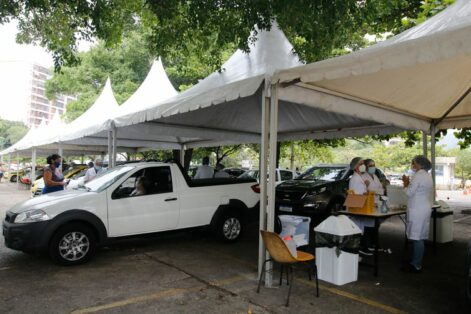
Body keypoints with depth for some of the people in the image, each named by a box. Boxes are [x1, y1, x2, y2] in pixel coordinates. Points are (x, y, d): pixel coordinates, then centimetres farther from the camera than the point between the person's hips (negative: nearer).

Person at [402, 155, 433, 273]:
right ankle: (416, 262, 22)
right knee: (419, 237, 14)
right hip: (425, 209, 10)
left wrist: (406, 183, 1)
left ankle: (416, 265, 2)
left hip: (417, 210, -10)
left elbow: (409, 192, -15)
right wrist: (409, 183, 11)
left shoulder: (418, 175, -15)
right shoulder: (427, 175, 15)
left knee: (417, 238, -4)